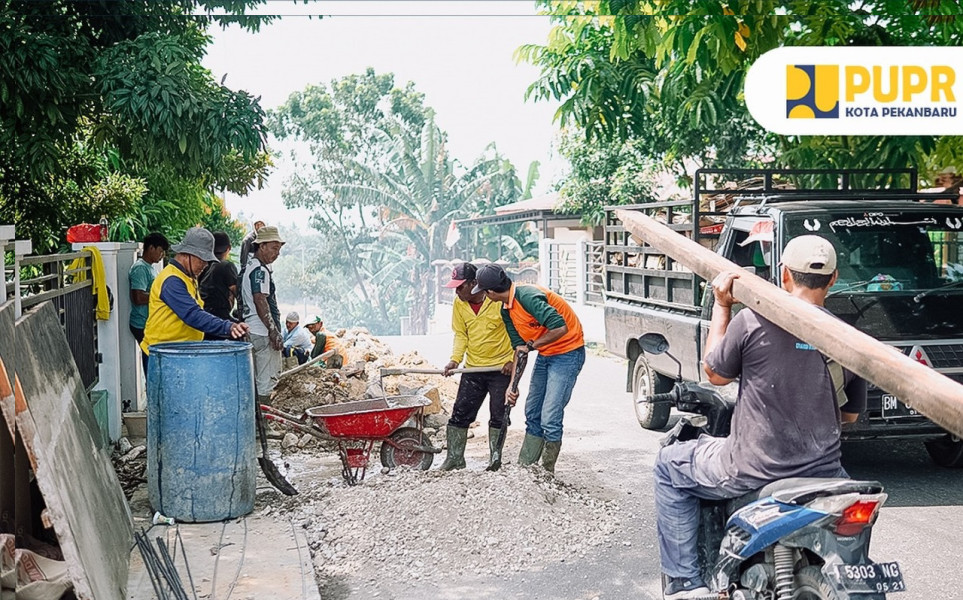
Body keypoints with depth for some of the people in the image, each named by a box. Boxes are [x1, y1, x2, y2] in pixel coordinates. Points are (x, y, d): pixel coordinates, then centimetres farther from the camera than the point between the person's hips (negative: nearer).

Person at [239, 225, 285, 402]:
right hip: (263, 332, -10)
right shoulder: (260, 270, -14)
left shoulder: (250, 265, 16)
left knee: (255, 380, 15)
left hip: (251, 330, 10)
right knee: (266, 380, -6)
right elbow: (260, 301, -21)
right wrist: (274, 332, -21)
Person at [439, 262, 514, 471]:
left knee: (498, 416, 2)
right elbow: (461, 334, 7)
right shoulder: (459, 303, 1)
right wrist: (455, 359, -7)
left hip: (501, 368, -5)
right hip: (473, 368, 5)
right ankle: (455, 459, 13)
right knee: (460, 414, 3)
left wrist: (513, 360, -12)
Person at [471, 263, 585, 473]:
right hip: (544, 354, 10)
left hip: (567, 352, -10)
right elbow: (519, 348, 7)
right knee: (533, 414, 13)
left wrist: (531, 345, -20)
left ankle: (546, 475, 1)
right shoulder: (506, 310, 3)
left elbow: (560, 328, -33)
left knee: (550, 419, -11)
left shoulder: (528, 296, -26)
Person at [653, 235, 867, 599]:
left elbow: (714, 374, 4)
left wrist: (721, 306, 9)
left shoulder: (753, 321, -13)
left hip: (753, 472, -4)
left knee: (669, 467, 20)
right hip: (823, 477, 4)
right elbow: (850, 414, 10)